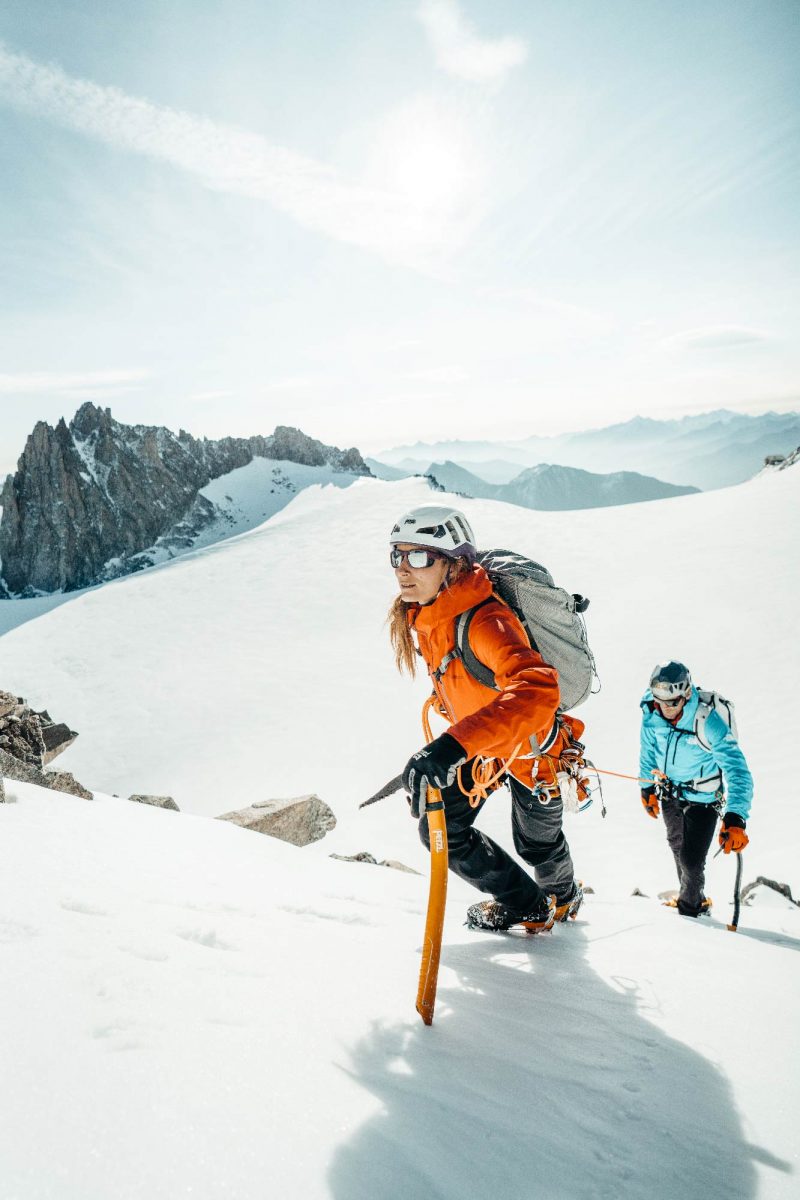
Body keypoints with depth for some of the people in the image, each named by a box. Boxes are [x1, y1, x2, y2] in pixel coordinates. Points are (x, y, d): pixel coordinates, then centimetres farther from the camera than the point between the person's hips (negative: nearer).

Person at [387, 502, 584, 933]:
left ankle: (564, 897, 55)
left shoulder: (485, 622, -38)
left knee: (535, 843, 17)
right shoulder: (420, 614, -13)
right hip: (477, 740, 6)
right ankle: (526, 904, 27)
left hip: (530, 746, -6)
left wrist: (455, 745, -64)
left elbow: (536, 692, -55)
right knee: (440, 830, 2)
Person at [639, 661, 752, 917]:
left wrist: (736, 819, -45)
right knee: (678, 848, 21)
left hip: (702, 798, -5)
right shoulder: (651, 712, -19)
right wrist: (647, 788, 13)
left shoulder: (709, 722, -34)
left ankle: (690, 906, 28)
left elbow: (737, 770, -35)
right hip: (669, 793, 5)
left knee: (691, 860, -4)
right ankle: (695, 899, 47)